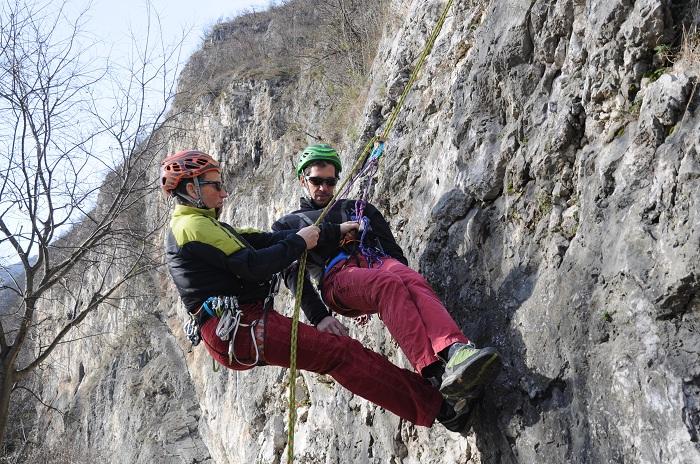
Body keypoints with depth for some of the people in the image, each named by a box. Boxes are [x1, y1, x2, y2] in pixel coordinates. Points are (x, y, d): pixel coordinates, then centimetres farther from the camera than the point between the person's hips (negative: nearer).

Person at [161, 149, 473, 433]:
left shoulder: (202, 225, 24)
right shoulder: (193, 225, -8)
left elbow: (268, 241, 17)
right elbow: (254, 266, -18)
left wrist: (334, 232, 12)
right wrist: (299, 242, -3)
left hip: (235, 331, 10)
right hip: (239, 329, -10)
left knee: (340, 350, 4)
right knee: (341, 352, -14)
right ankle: (434, 407, -14)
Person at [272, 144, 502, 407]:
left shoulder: (359, 209, 34)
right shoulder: (287, 225, 25)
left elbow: (394, 251, 23)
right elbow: (293, 275, 7)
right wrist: (318, 317, -10)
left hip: (378, 263, 3)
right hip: (338, 278, -3)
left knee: (413, 280, -34)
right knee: (388, 283, -38)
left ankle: (456, 351, -60)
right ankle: (436, 376, -55)